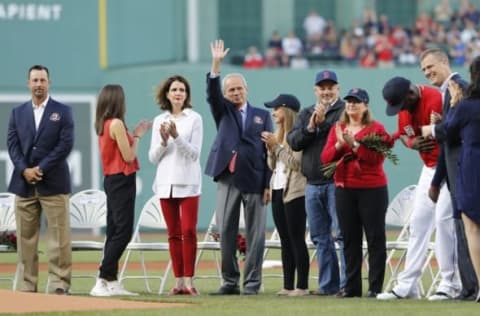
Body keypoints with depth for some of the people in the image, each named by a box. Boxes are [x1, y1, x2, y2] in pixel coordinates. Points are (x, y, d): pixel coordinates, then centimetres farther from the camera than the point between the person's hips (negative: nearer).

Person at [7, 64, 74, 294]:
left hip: (53, 182, -3)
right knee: (26, 238, 3)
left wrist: (41, 169, -12)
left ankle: (59, 284, -5)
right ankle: (28, 285, 5)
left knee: (59, 237, -6)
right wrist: (24, 170, -11)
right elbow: (12, 144, 6)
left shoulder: (63, 112, 4)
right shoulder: (17, 113, 13)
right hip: (24, 182, 3)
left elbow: (66, 144, -5)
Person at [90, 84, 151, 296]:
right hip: (122, 181, -10)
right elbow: (129, 157, -15)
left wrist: (134, 135, 13)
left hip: (111, 181, 10)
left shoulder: (103, 125, 11)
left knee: (114, 232, 10)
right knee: (123, 231, -10)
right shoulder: (117, 124, -15)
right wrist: (137, 136, -2)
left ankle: (111, 282, 9)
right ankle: (102, 281, -15)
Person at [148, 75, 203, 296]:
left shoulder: (194, 119, 1)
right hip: (166, 183, 3)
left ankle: (188, 281, -10)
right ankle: (178, 281, 7)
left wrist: (176, 136, -18)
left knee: (188, 232, -11)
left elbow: (194, 153, -6)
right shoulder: (159, 121, 11)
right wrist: (163, 140, -9)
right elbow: (153, 157, 9)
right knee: (173, 234, 4)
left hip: (188, 183, -3)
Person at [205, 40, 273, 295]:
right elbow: (212, 93, -6)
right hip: (227, 179, 1)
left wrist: (268, 184, -3)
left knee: (255, 234, -1)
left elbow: (270, 152, 6)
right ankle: (230, 282, 6)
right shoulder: (223, 111, 14)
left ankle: (252, 283, 2)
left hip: (254, 180, -1)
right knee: (226, 232, 0)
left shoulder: (262, 116, 11)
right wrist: (216, 63, -19)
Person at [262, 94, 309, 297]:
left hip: (294, 192, -9)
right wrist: (270, 149, 2)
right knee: (285, 240, 8)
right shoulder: (278, 135, 16)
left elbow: (296, 163, -17)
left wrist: (277, 145, -13)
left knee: (297, 240, -8)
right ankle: (288, 286, 10)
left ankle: (302, 286, -8)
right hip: (278, 191, 9)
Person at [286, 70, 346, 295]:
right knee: (320, 238, 9)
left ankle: (347, 283, -15)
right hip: (313, 184, 7)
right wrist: (310, 128, -8)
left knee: (340, 233, -14)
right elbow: (293, 141, 6)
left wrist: (323, 123, -16)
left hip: (337, 182, -7)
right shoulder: (306, 114, 18)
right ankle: (328, 284, 15)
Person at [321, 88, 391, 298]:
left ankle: (375, 287, -3)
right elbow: (325, 158, 5)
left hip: (372, 190, -5)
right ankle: (352, 286, 11)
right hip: (344, 190, 5)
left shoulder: (376, 129, -1)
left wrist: (354, 144, -20)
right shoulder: (337, 129, 13)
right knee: (350, 240, 7)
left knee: (375, 239, -4)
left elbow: (377, 158, -13)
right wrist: (339, 144, -12)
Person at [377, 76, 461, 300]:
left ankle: (450, 285, -7)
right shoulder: (404, 105, 2)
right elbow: (404, 134, 15)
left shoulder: (435, 100, -24)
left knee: (443, 218, -14)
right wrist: (412, 143, -10)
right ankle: (407, 286, 12)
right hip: (429, 168, 9)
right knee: (418, 221, 8)